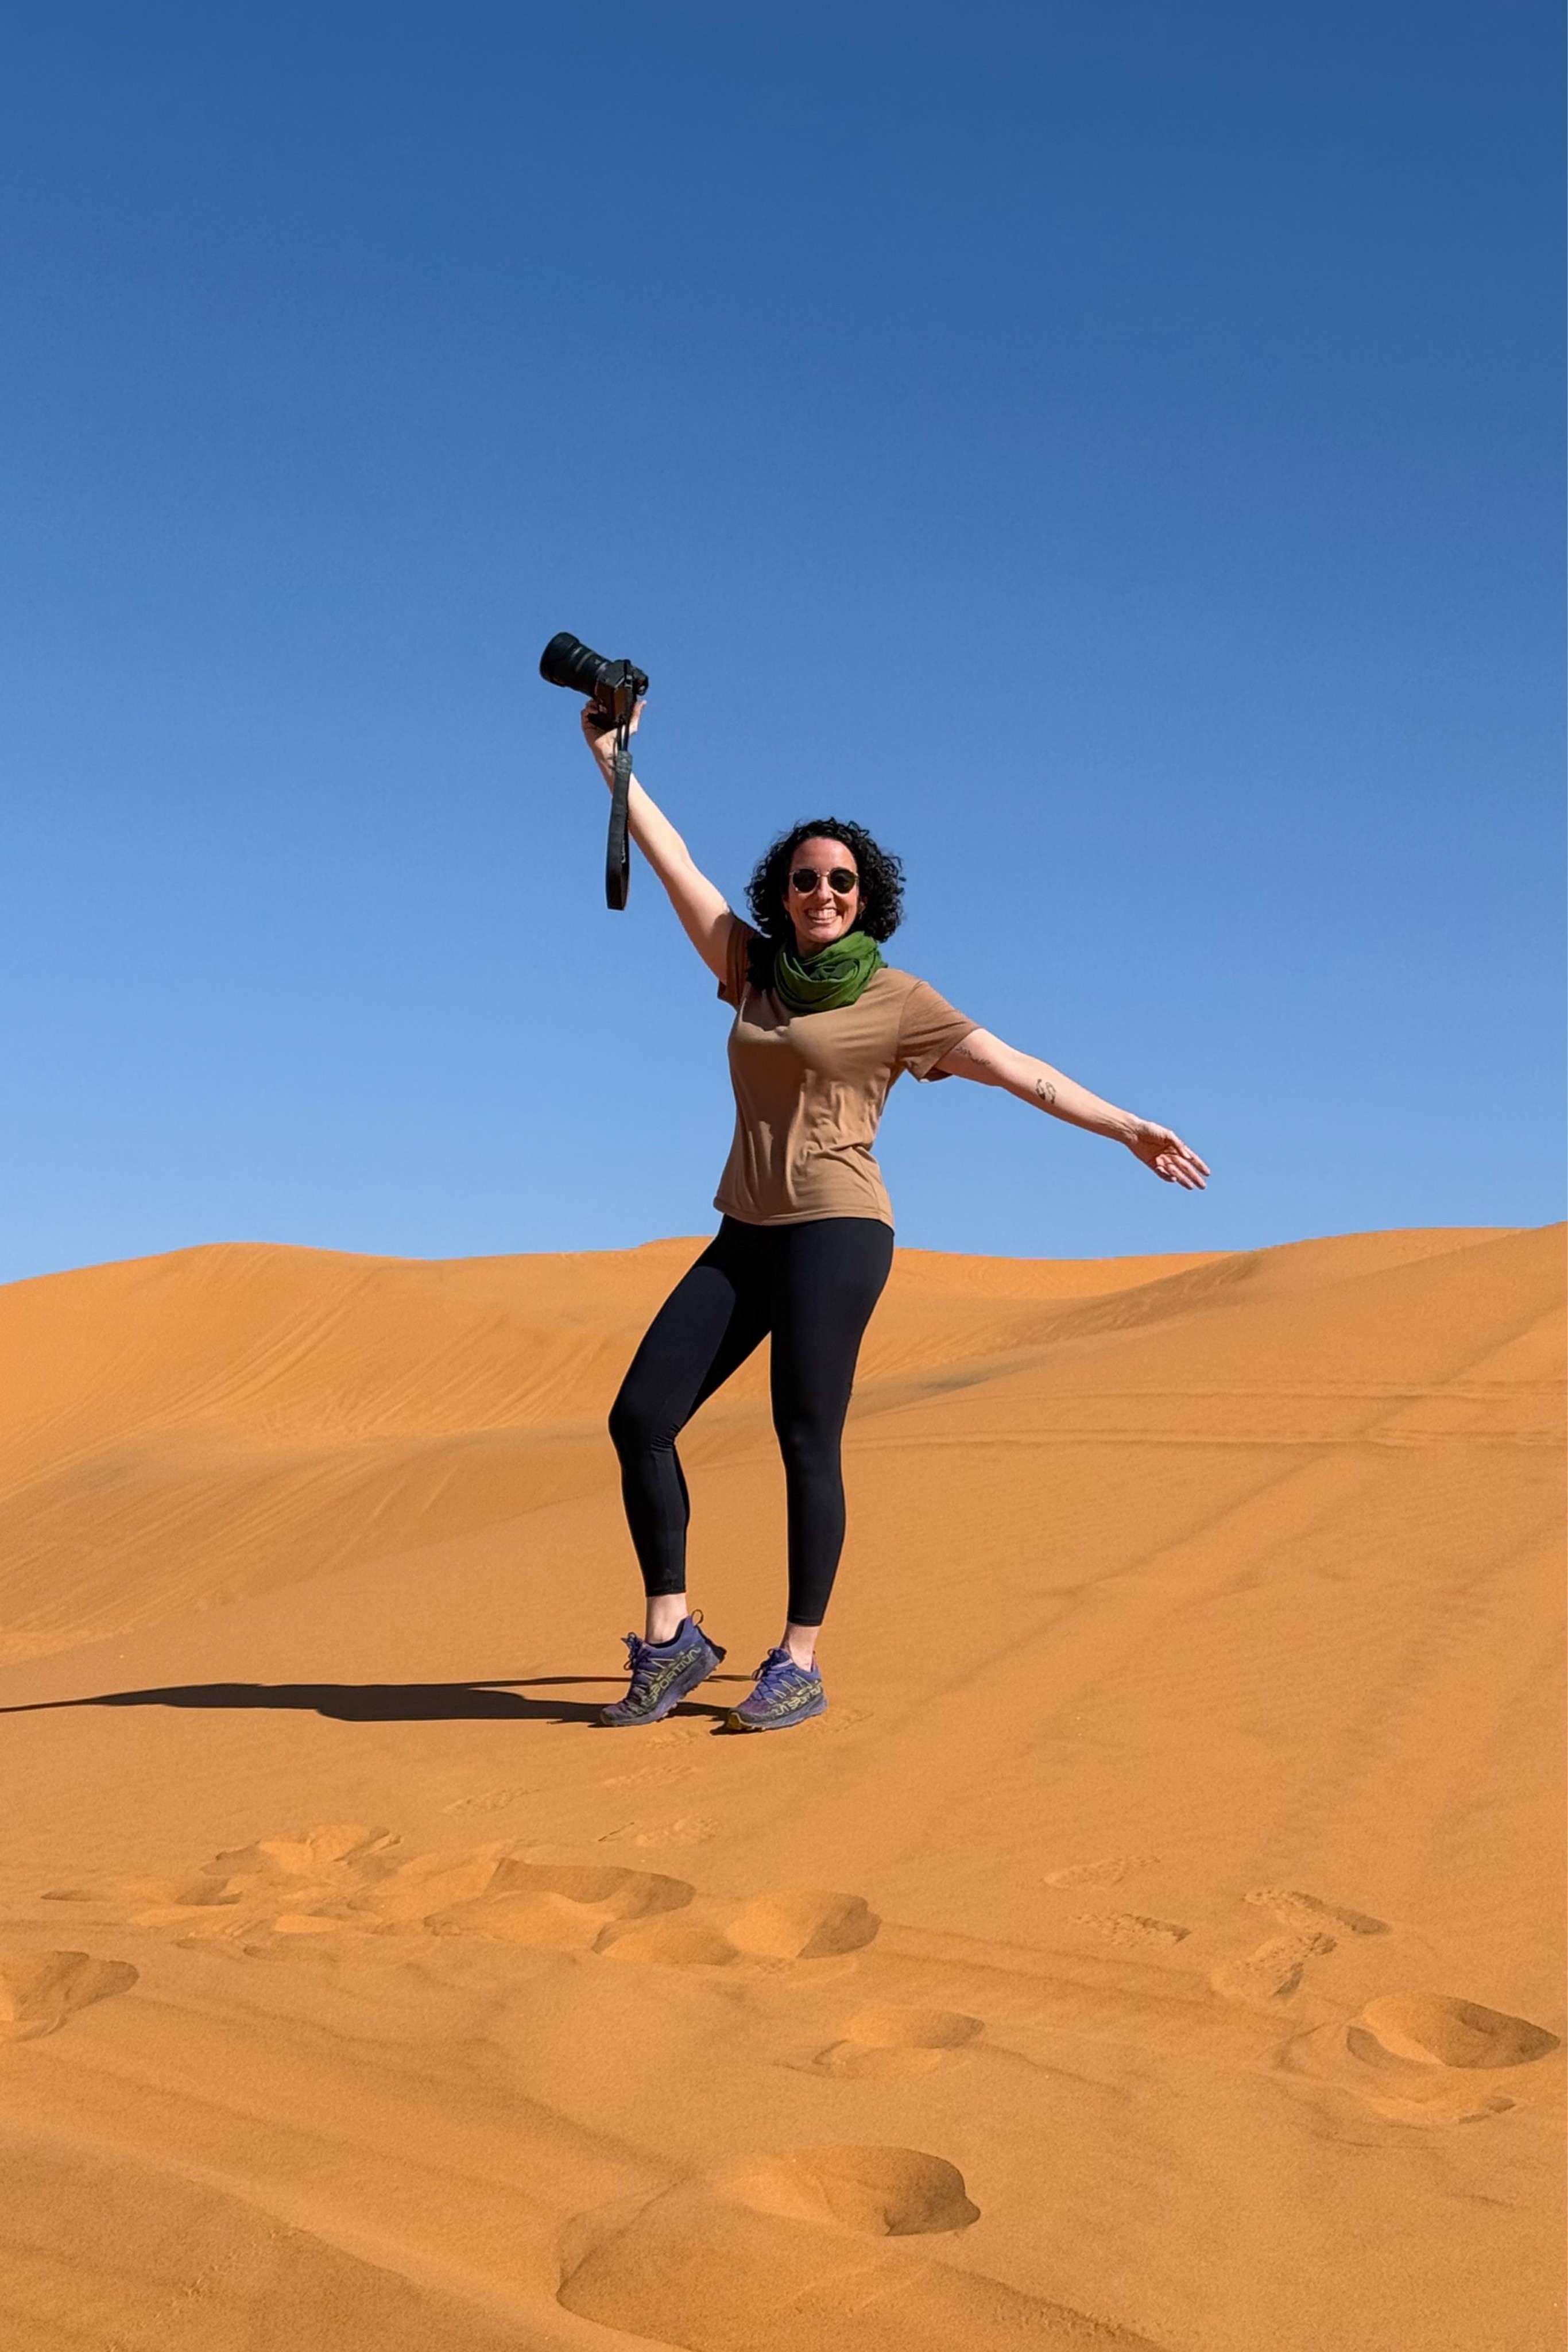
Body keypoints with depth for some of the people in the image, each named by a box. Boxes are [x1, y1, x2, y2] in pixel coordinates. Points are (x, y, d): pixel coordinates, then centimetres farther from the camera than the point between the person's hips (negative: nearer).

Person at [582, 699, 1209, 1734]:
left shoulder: (897, 999, -1)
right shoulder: (754, 972, 13)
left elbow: (1025, 1074, -2)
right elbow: (674, 863, 16)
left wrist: (1129, 1129, -7)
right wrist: (612, 754, 17)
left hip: (836, 1232, -5)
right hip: (745, 1236, 6)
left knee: (806, 1443, -8)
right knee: (641, 1418, -3)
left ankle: (800, 1663, 3)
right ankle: (671, 1637, 5)